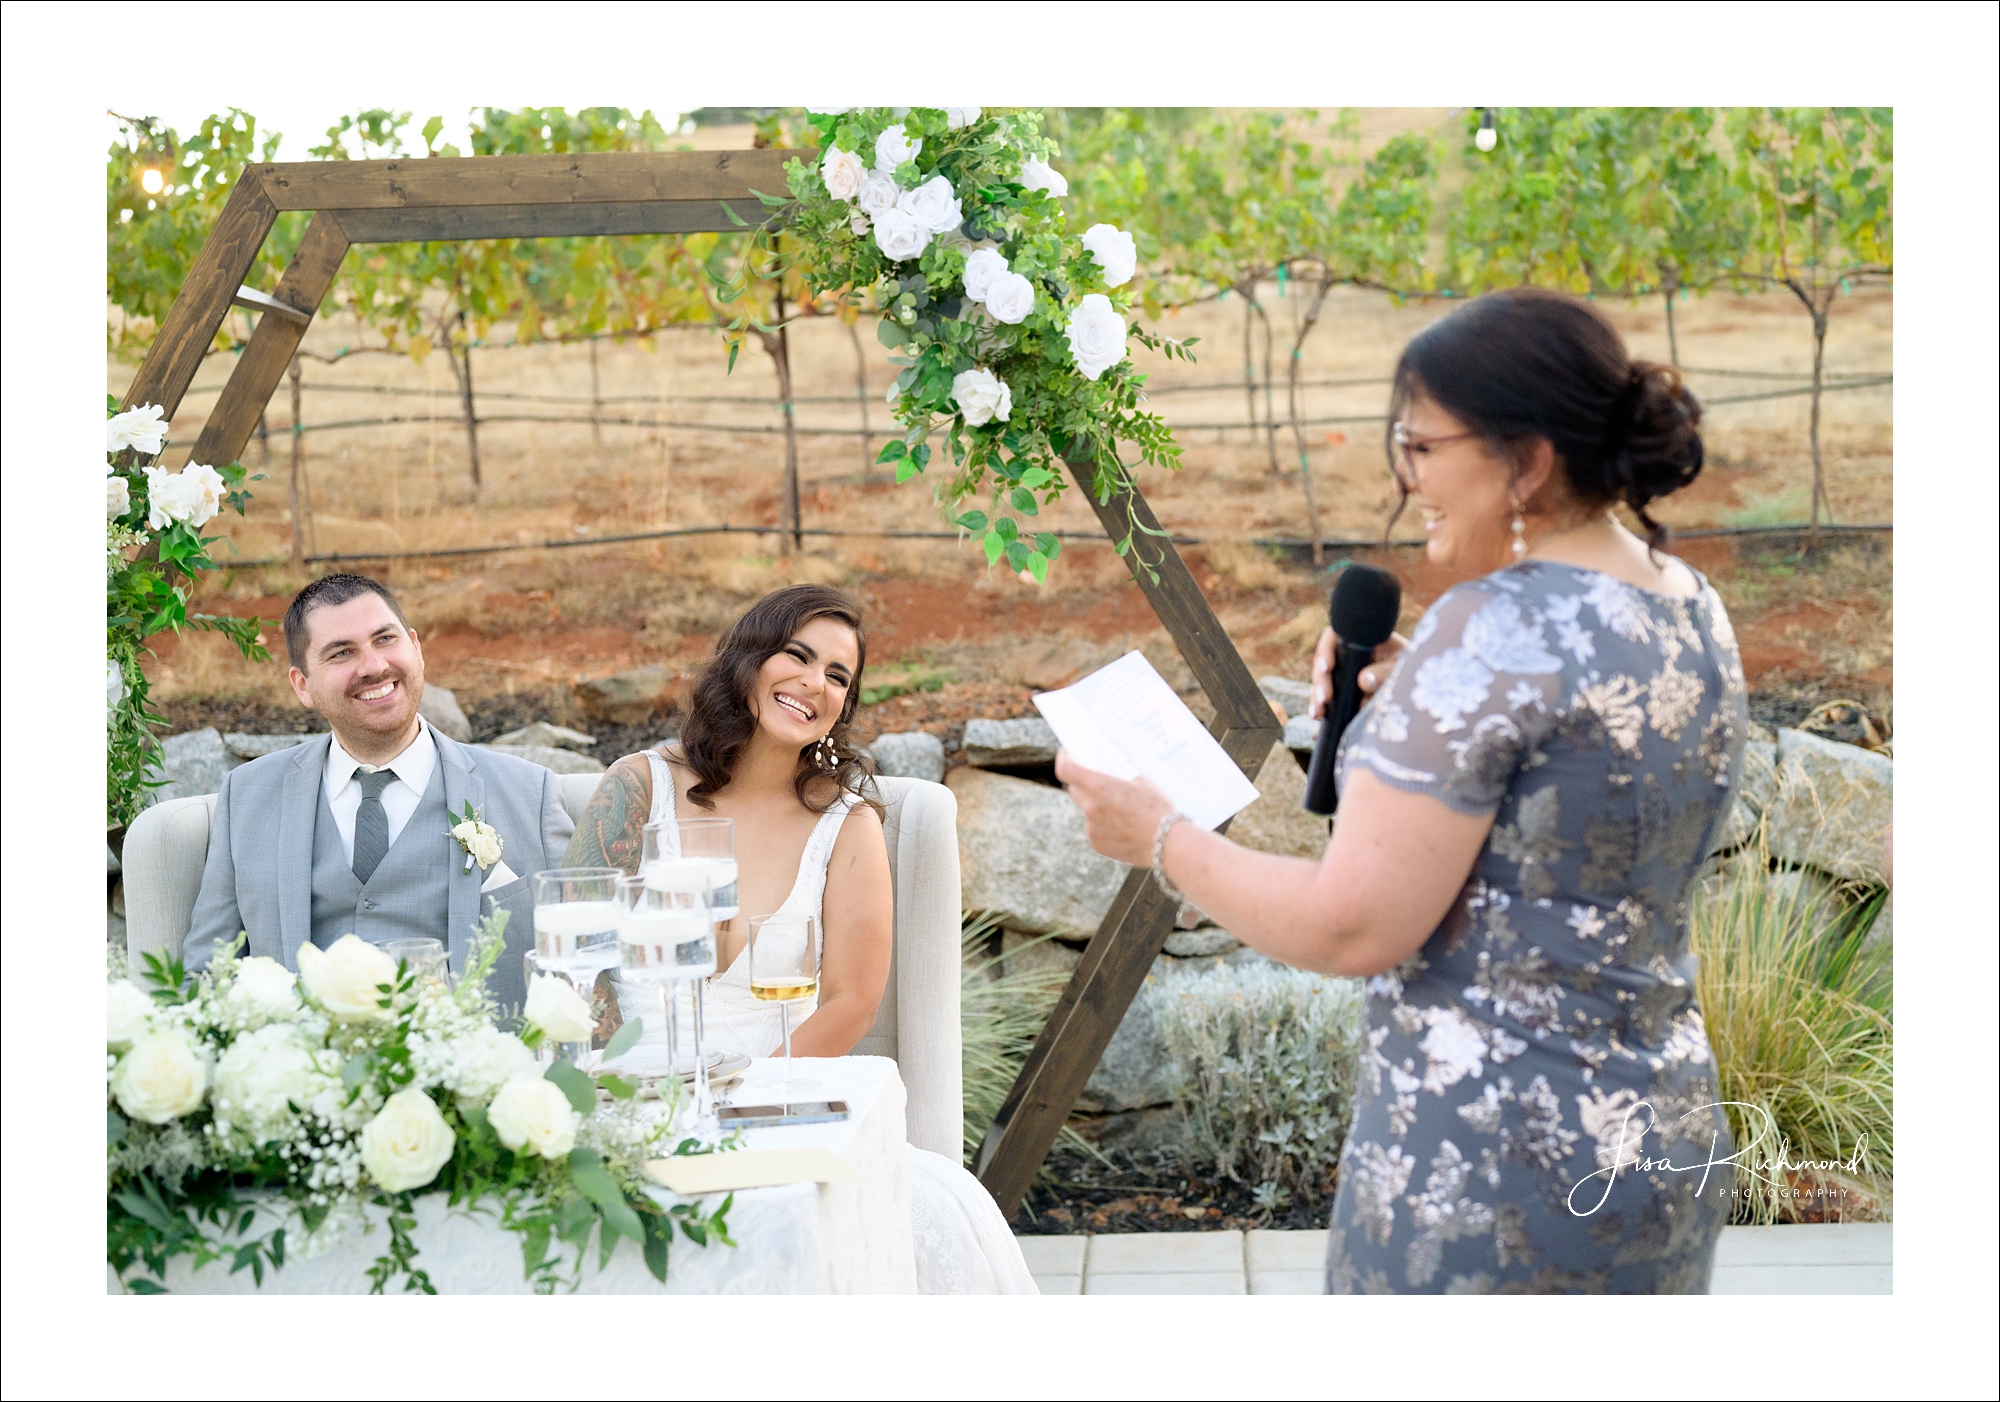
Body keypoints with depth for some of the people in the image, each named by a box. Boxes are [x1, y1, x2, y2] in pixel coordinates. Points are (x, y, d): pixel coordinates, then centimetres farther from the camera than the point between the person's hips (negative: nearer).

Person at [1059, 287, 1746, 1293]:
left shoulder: (1499, 629, -21)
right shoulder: (1694, 609, 5)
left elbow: (1351, 927, -21)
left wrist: (1160, 840, -8)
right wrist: (1416, 706, 7)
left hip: (1490, 1165, -9)